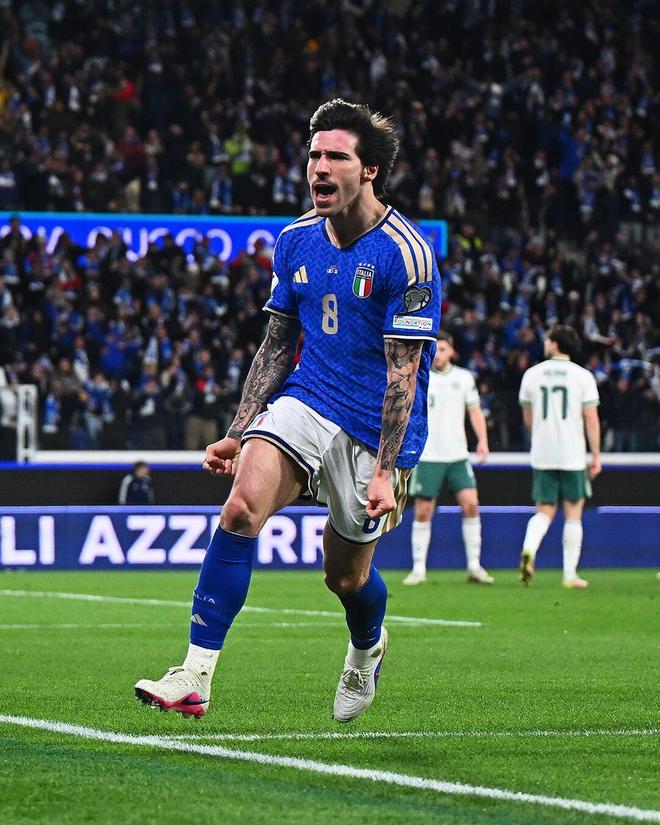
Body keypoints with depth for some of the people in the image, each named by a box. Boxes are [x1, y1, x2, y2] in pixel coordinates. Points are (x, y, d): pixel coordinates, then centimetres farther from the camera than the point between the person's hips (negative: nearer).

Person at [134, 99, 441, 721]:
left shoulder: (406, 254, -14)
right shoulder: (296, 241, 4)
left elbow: (403, 373, -15)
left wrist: (385, 471, -20)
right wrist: (238, 433, 8)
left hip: (375, 428, -4)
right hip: (305, 402, 4)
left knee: (346, 577, 8)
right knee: (242, 506, -23)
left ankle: (368, 647, 46)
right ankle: (195, 675, -26)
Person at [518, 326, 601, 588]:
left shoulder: (532, 374, 4)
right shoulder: (583, 376, -3)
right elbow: (591, 419, -6)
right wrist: (596, 456, 0)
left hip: (541, 456, 2)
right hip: (573, 456, -2)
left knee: (544, 511, 9)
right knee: (573, 514, 6)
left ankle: (529, 549, -19)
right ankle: (570, 574, 5)